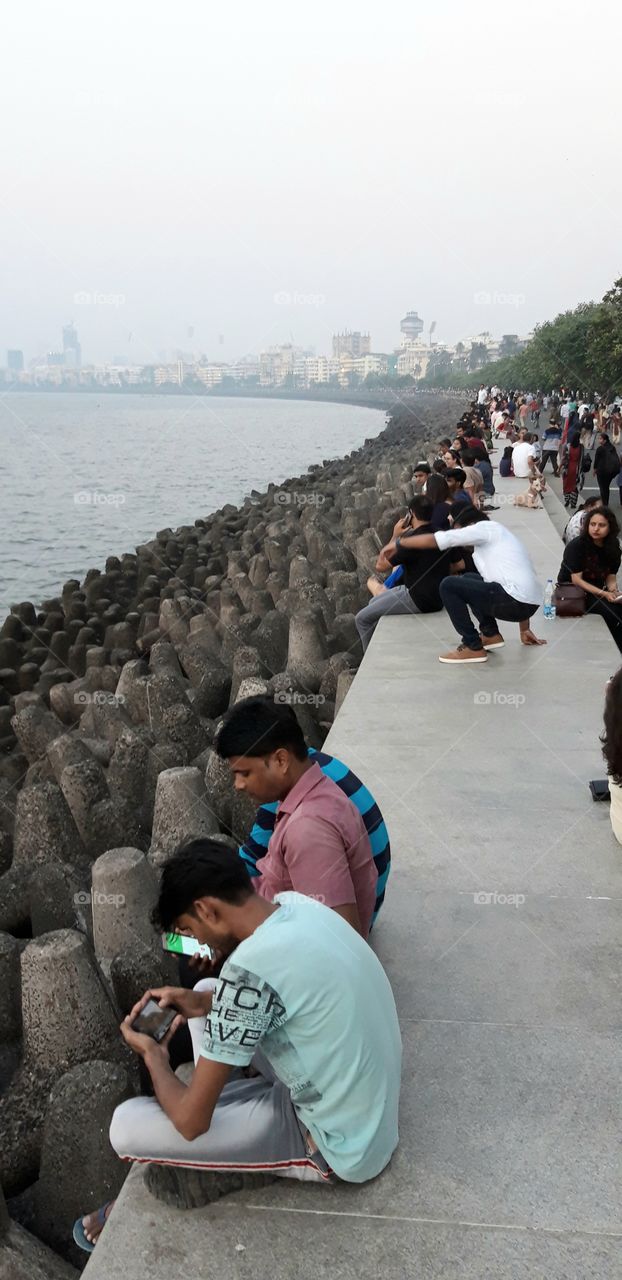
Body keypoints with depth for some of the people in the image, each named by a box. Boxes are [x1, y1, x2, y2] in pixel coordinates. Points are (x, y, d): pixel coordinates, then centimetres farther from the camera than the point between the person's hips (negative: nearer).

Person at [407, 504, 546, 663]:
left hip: (513, 601, -10)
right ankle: (491, 634, 20)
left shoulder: (485, 527, 2)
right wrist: (524, 629, 33)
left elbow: (434, 539, -1)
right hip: (528, 604, 10)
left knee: (448, 586, -4)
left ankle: (473, 647, -1)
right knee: (468, 580, 25)